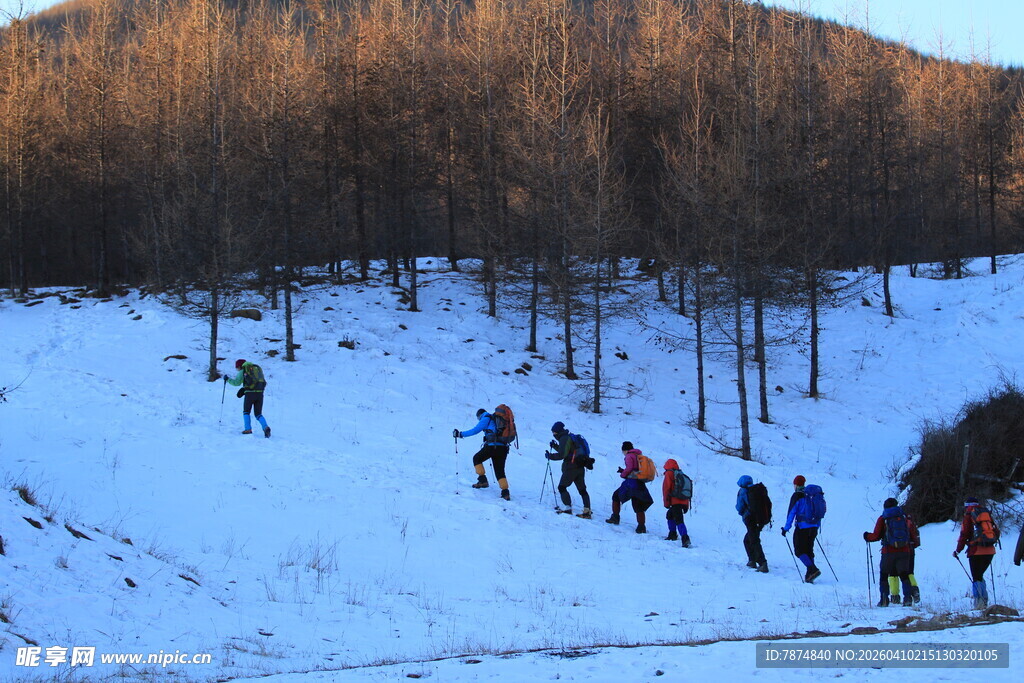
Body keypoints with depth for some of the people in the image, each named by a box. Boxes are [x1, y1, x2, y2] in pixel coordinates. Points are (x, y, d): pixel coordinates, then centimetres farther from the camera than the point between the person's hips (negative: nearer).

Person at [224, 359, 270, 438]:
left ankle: (248, 429, 0)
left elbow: (236, 382, -3)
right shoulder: (258, 368, 21)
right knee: (258, 414, 9)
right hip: (260, 393, 5)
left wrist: (228, 379, 16)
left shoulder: (243, 371, 4)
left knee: (246, 412, 12)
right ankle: (265, 427, -14)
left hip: (250, 393, -5)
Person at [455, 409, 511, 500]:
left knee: (477, 459, 18)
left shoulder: (486, 419, 4)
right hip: (504, 447, 7)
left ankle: (483, 480, 11)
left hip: (492, 446, -7)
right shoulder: (496, 419, 26)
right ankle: (505, 492, -2)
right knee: (500, 471, 10)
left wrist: (461, 434, 4)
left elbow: (475, 430, -3)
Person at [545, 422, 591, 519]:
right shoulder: (570, 437, 20)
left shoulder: (564, 439, -9)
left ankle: (568, 508, -14)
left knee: (562, 487, -3)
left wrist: (550, 456, -5)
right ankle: (587, 511, 3)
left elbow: (562, 455, -17)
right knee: (582, 490, 10)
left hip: (571, 468, -9)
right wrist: (556, 447, 24)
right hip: (580, 468, 9)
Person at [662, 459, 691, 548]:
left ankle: (685, 538, -31)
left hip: (675, 502, -8)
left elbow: (666, 488, -6)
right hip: (684, 502, 8)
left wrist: (666, 502, -3)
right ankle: (672, 534, 27)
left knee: (679, 520, -16)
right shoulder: (682, 475, 23)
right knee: (670, 515, 27)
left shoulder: (669, 474, 4)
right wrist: (686, 506, 26)